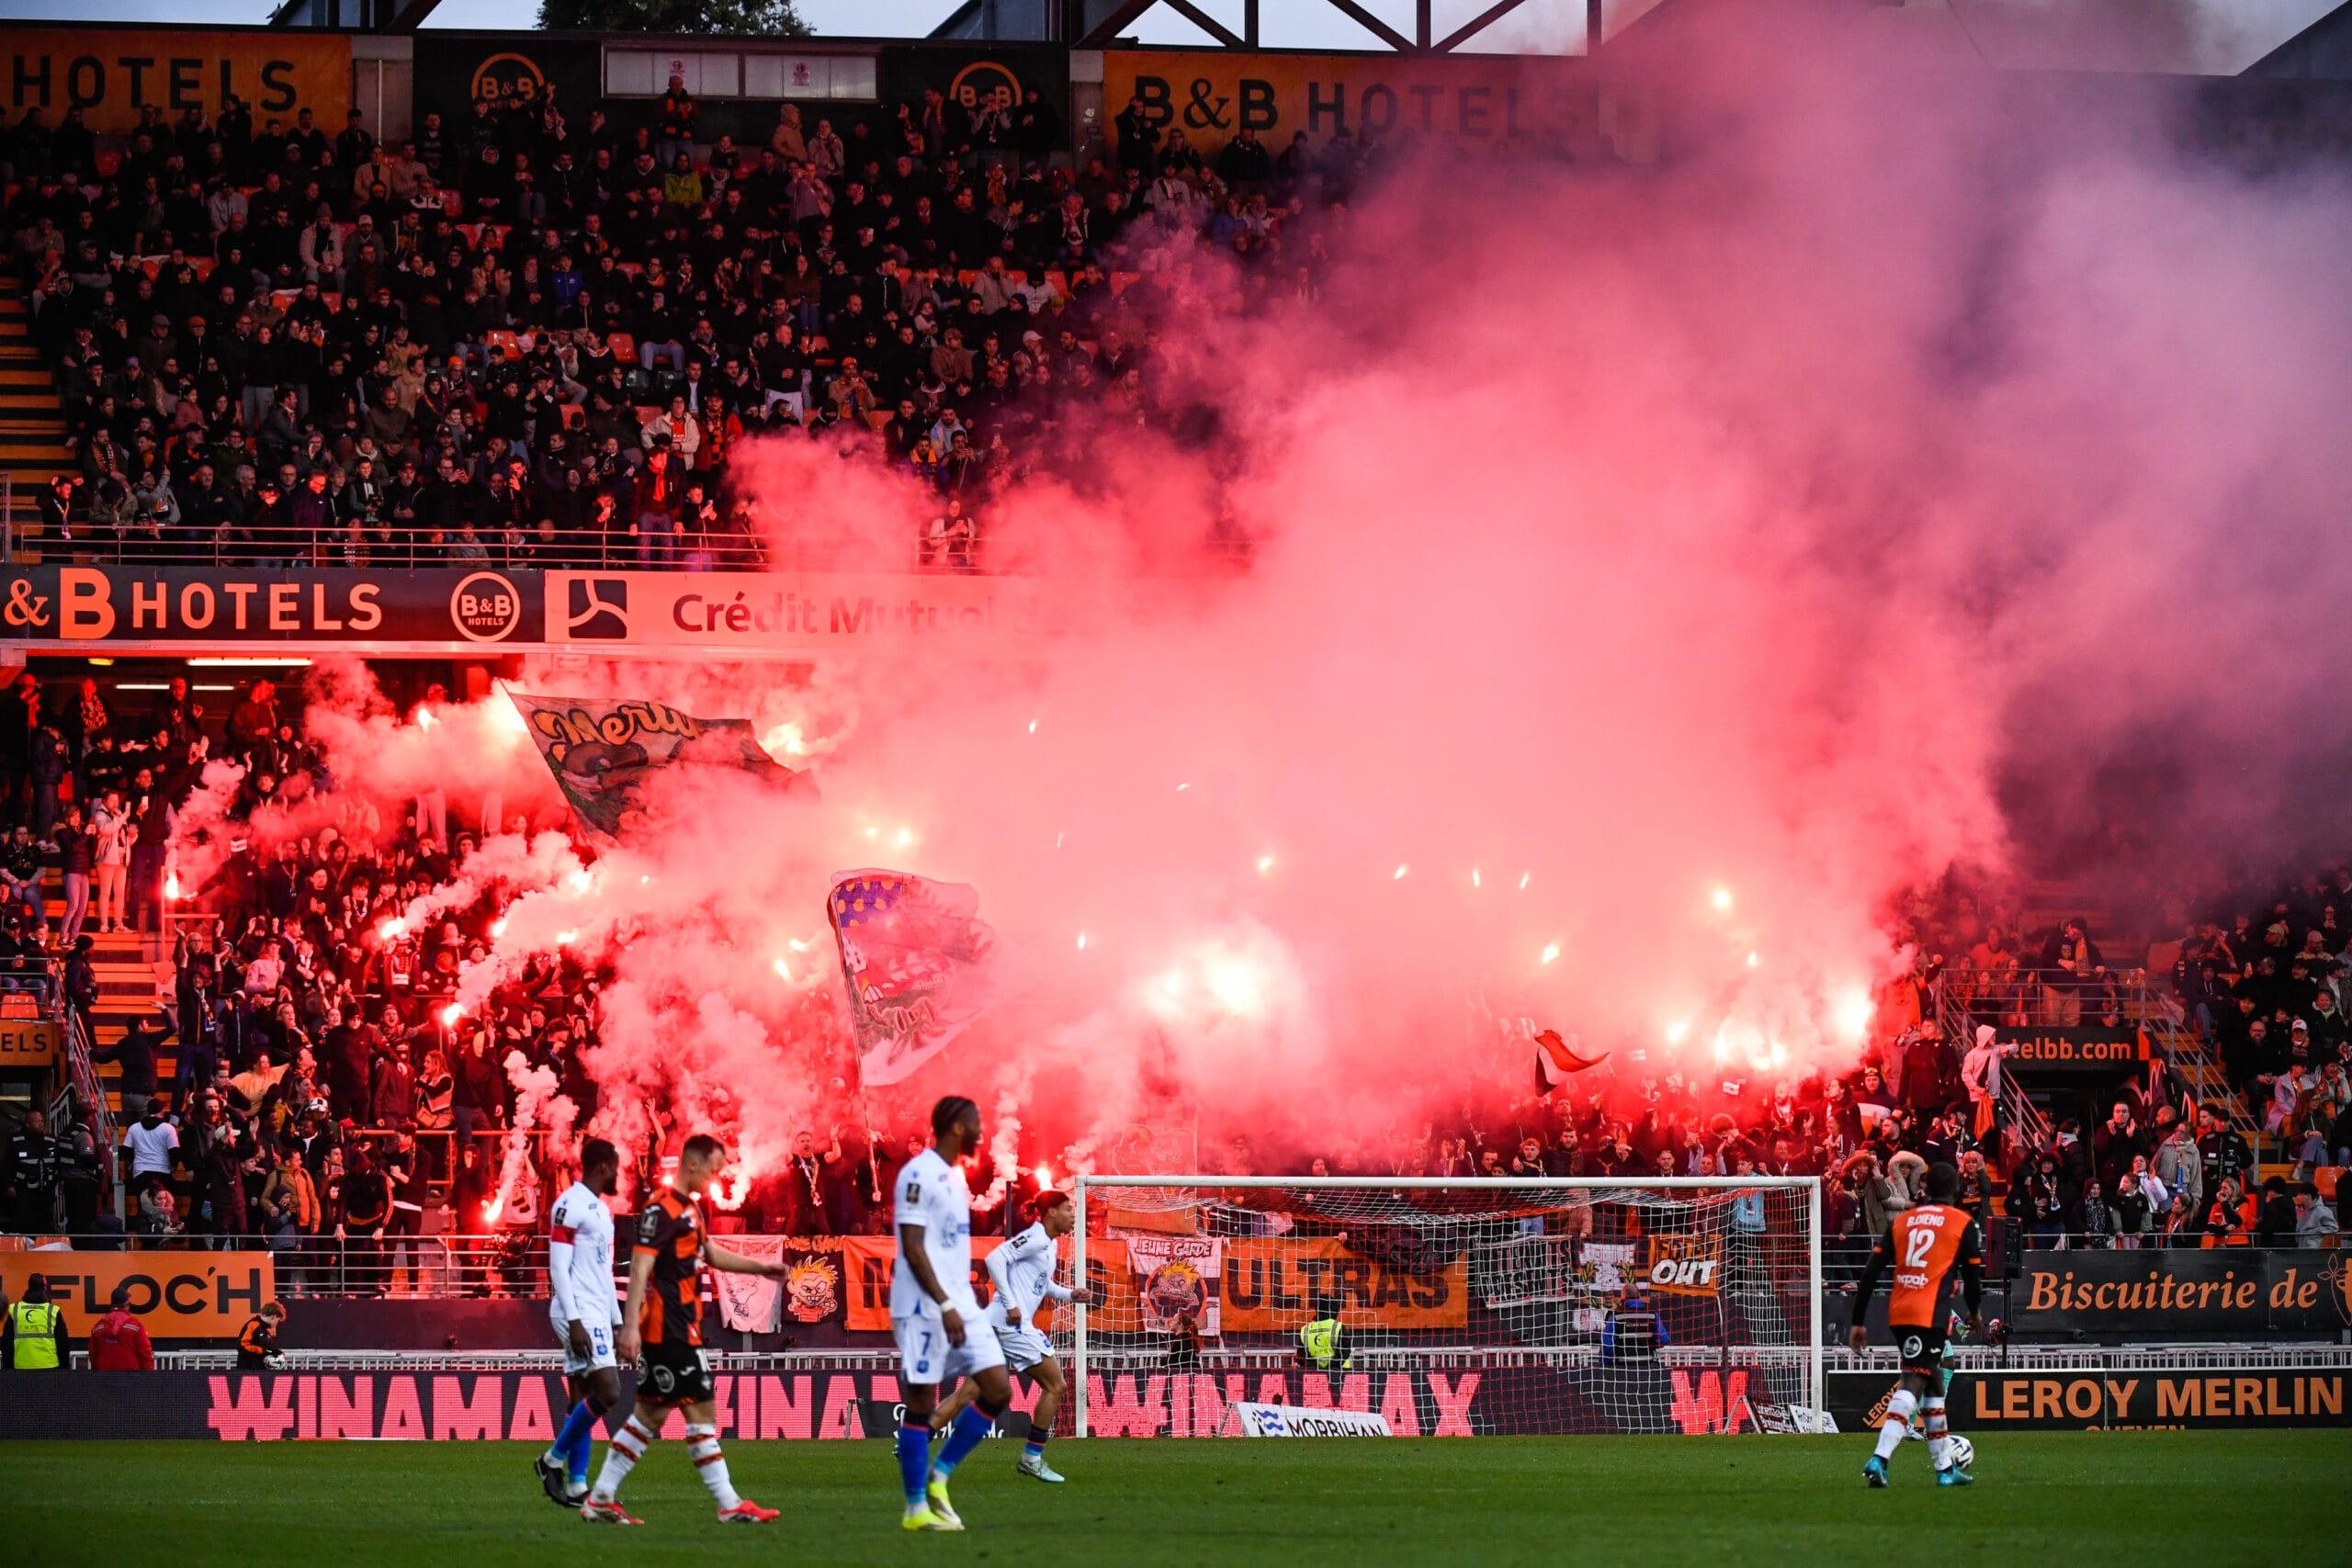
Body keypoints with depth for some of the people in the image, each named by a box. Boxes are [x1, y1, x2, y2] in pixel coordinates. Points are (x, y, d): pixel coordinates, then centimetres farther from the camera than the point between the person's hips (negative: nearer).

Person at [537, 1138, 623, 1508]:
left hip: (598, 1316, 10)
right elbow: (558, 1268, -16)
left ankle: (577, 1487, 3)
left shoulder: (601, 1210, 19)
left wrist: (617, 1322, 21)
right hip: (579, 1314, -10)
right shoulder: (570, 1206, -10)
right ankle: (554, 1458, -5)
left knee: (583, 1403, 5)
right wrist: (574, 1322, -21)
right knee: (608, 1392, -16)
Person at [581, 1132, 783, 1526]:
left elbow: (711, 1254, 33)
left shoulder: (690, 1209, 16)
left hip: (680, 1327, 10)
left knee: (650, 1414, 11)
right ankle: (729, 1505, -3)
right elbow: (639, 1267, -20)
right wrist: (630, 1325, -27)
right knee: (702, 1409, -6)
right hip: (669, 1329, -10)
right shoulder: (662, 1210, -14)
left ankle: (601, 1499, 12)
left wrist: (761, 1268, 30)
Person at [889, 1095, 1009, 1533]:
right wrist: (945, 1306, -21)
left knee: (998, 1390, 0)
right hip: (923, 1310, -9)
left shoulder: (954, 1177, 16)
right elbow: (912, 1248, -17)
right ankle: (916, 1509, 2)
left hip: (960, 1306, 9)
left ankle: (938, 1476, 10)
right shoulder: (918, 1176, -12)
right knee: (921, 1404, -3)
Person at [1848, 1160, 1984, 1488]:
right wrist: (1975, 1312, 25)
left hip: (1898, 1313, 6)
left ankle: (1945, 1469, 25)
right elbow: (1972, 1275, 5)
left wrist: (1858, 1322, 11)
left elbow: (1871, 1273, 9)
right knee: (1911, 1387, -12)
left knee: (1933, 1386, 19)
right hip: (1931, 1314, -5)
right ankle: (1879, 1459, -31)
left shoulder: (1902, 1221, 14)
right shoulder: (1963, 1224, 2)